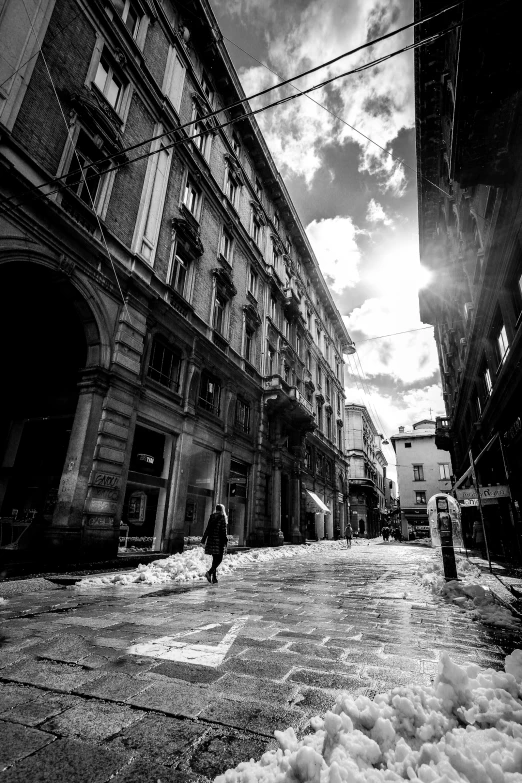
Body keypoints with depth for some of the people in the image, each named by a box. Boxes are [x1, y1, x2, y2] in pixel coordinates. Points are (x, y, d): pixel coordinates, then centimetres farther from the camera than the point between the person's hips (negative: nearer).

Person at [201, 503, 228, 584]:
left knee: (215, 559, 14)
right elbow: (224, 531, -10)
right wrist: (225, 542, -8)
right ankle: (209, 572, -17)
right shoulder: (222, 518, -8)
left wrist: (203, 539, 13)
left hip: (211, 540, 6)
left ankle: (214, 578, 15)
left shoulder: (211, 517, 8)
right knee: (219, 559, 2)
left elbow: (207, 529, 8)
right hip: (219, 541, -6)